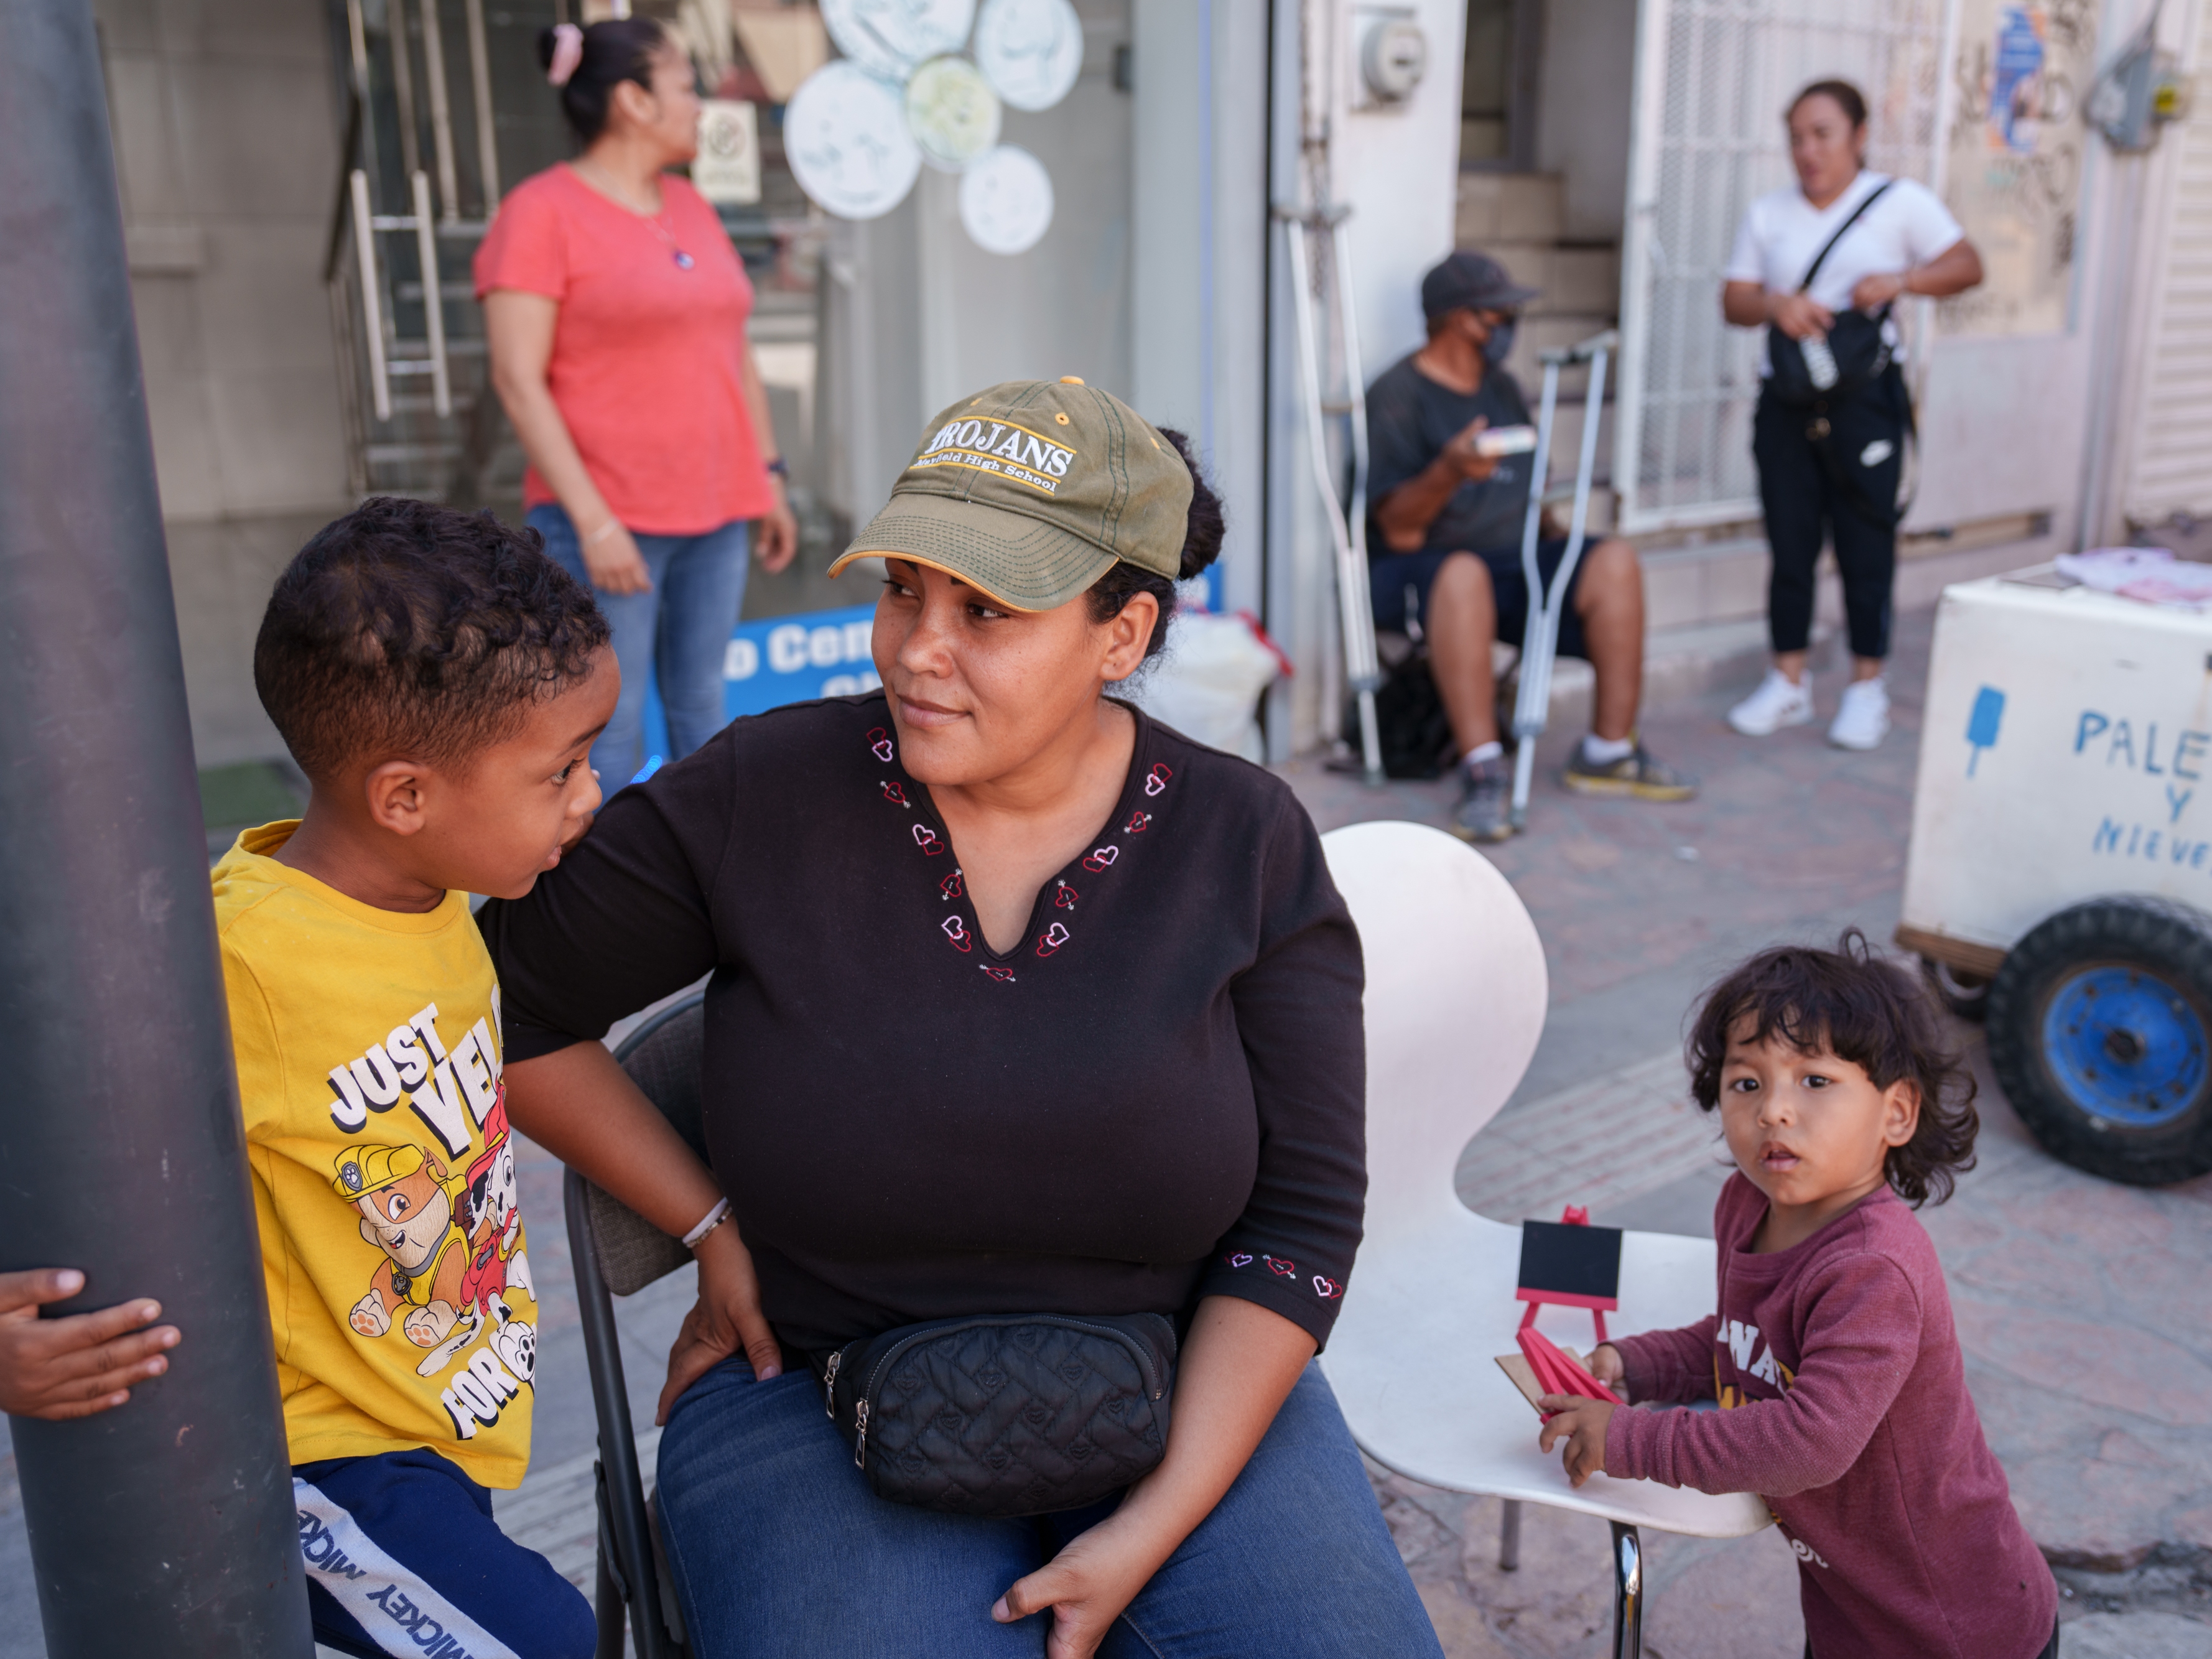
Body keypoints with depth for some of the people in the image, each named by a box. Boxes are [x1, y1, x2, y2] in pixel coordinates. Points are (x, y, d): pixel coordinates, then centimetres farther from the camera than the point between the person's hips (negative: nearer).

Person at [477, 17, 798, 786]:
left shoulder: (690, 207, 15)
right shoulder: (541, 212, -6)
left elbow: (736, 353, 20)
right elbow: (518, 380, -12)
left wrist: (770, 476, 14)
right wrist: (592, 520, -18)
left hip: (713, 514, 6)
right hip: (606, 522, -6)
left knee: (700, 706, 9)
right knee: (611, 726, -5)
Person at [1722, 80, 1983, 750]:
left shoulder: (1901, 202, 2)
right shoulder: (1768, 213, 11)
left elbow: (1967, 265, 0)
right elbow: (1734, 299, 7)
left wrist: (1900, 279, -17)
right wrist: (1774, 305, -14)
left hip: (1865, 398, -3)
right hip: (1785, 399, 3)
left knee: (1866, 540, 1)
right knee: (1789, 540, 5)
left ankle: (1867, 684, 12)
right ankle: (1788, 682, 15)